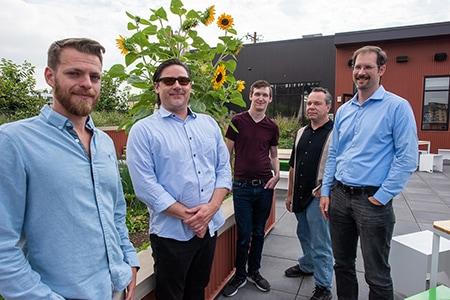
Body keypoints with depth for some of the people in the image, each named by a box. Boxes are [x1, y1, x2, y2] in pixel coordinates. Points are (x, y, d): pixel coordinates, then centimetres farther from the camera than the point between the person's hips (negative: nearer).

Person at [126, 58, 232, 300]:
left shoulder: (209, 123, 6)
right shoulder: (143, 130, -8)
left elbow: (224, 168, 4)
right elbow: (145, 185, -15)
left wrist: (211, 207, -11)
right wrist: (186, 215, -17)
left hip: (210, 226, 5)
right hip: (171, 232, -4)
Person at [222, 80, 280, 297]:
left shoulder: (272, 126, 6)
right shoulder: (238, 121, -3)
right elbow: (228, 152, 1)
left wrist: (276, 174, 0)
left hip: (265, 186, 3)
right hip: (242, 186, -3)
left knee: (258, 233, 15)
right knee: (243, 235, 4)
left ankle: (254, 271, 34)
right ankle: (239, 275, 26)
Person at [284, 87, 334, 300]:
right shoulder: (301, 132, 9)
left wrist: (324, 190, -16)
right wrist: (290, 194, 14)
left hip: (319, 197, -7)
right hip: (300, 195, 7)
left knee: (320, 244, 4)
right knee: (304, 235, 24)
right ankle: (306, 266, 47)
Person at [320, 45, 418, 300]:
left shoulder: (397, 107, -6)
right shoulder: (344, 110, 11)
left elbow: (407, 159, -11)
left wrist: (381, 197, -13)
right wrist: (326, 192, 9)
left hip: (372, 200, -5)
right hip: (340, 196, 6)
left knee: (377, 274, 6)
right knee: (342, 264, 17)